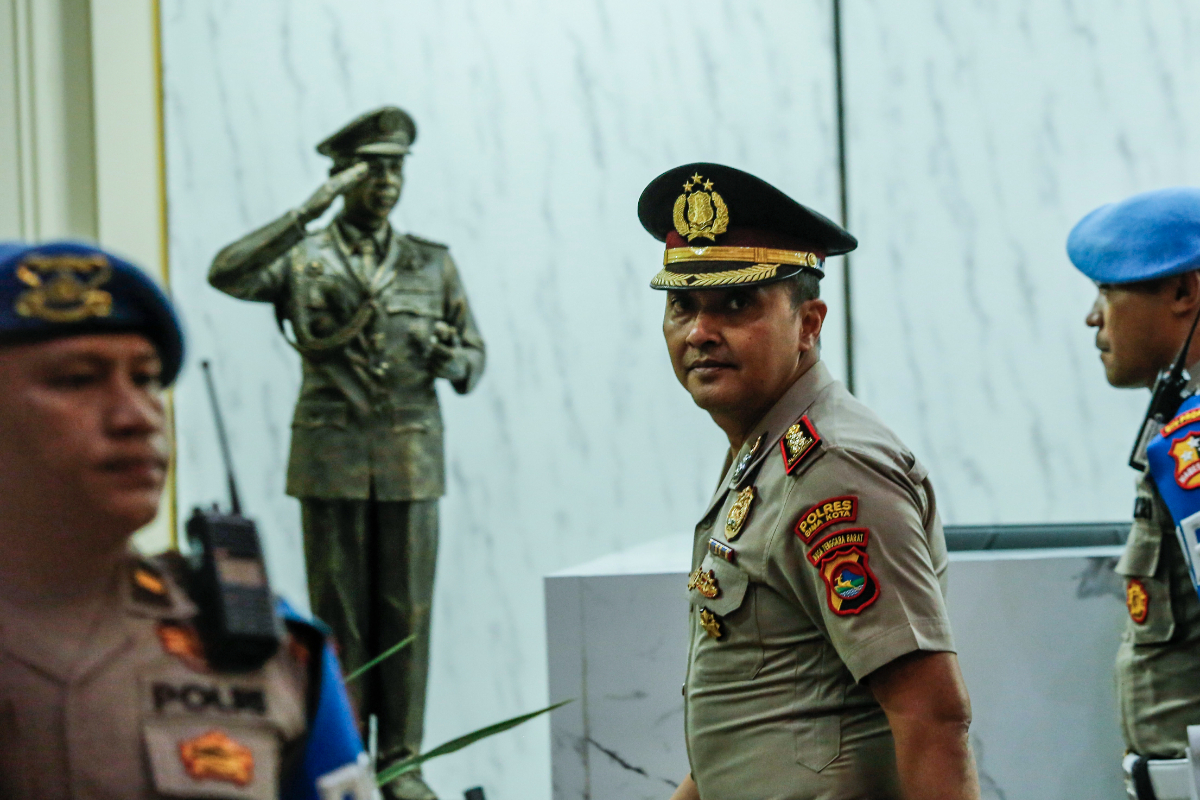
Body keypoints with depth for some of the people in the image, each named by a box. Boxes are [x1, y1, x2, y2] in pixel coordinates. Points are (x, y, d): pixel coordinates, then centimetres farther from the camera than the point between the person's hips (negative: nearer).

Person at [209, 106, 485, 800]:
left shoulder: (433, 263, 11)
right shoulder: (303, 259, 3)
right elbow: (227, 274, -16)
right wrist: (309, 213, -20)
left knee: (407, 613, 3)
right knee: (338, 614, 1)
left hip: (412, 460, 2)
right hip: (332, 460, -2)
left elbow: (474, 359, 14)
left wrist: (450, 358, -10)